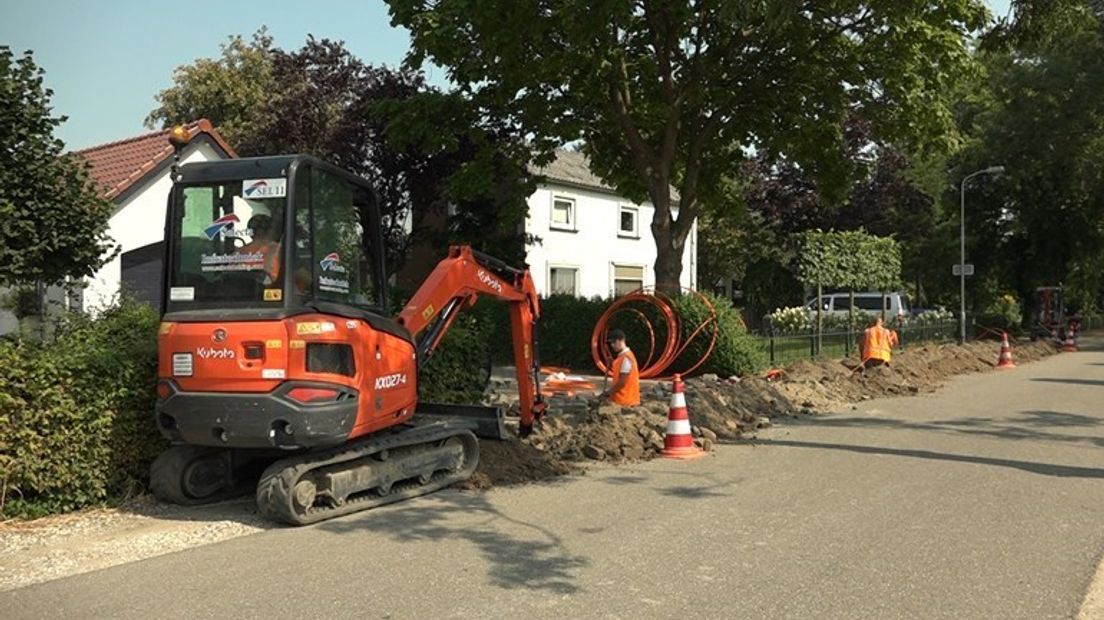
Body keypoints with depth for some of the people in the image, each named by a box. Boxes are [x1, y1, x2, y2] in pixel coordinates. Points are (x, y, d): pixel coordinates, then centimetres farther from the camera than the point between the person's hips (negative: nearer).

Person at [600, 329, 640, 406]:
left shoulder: (626, 358, -17)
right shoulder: (621, 356, 14)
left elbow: (622, 382, -20)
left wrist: (608, 393, -10)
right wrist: (611, 366, 5)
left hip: (624, 401, -10)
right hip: (621, 399, 10)